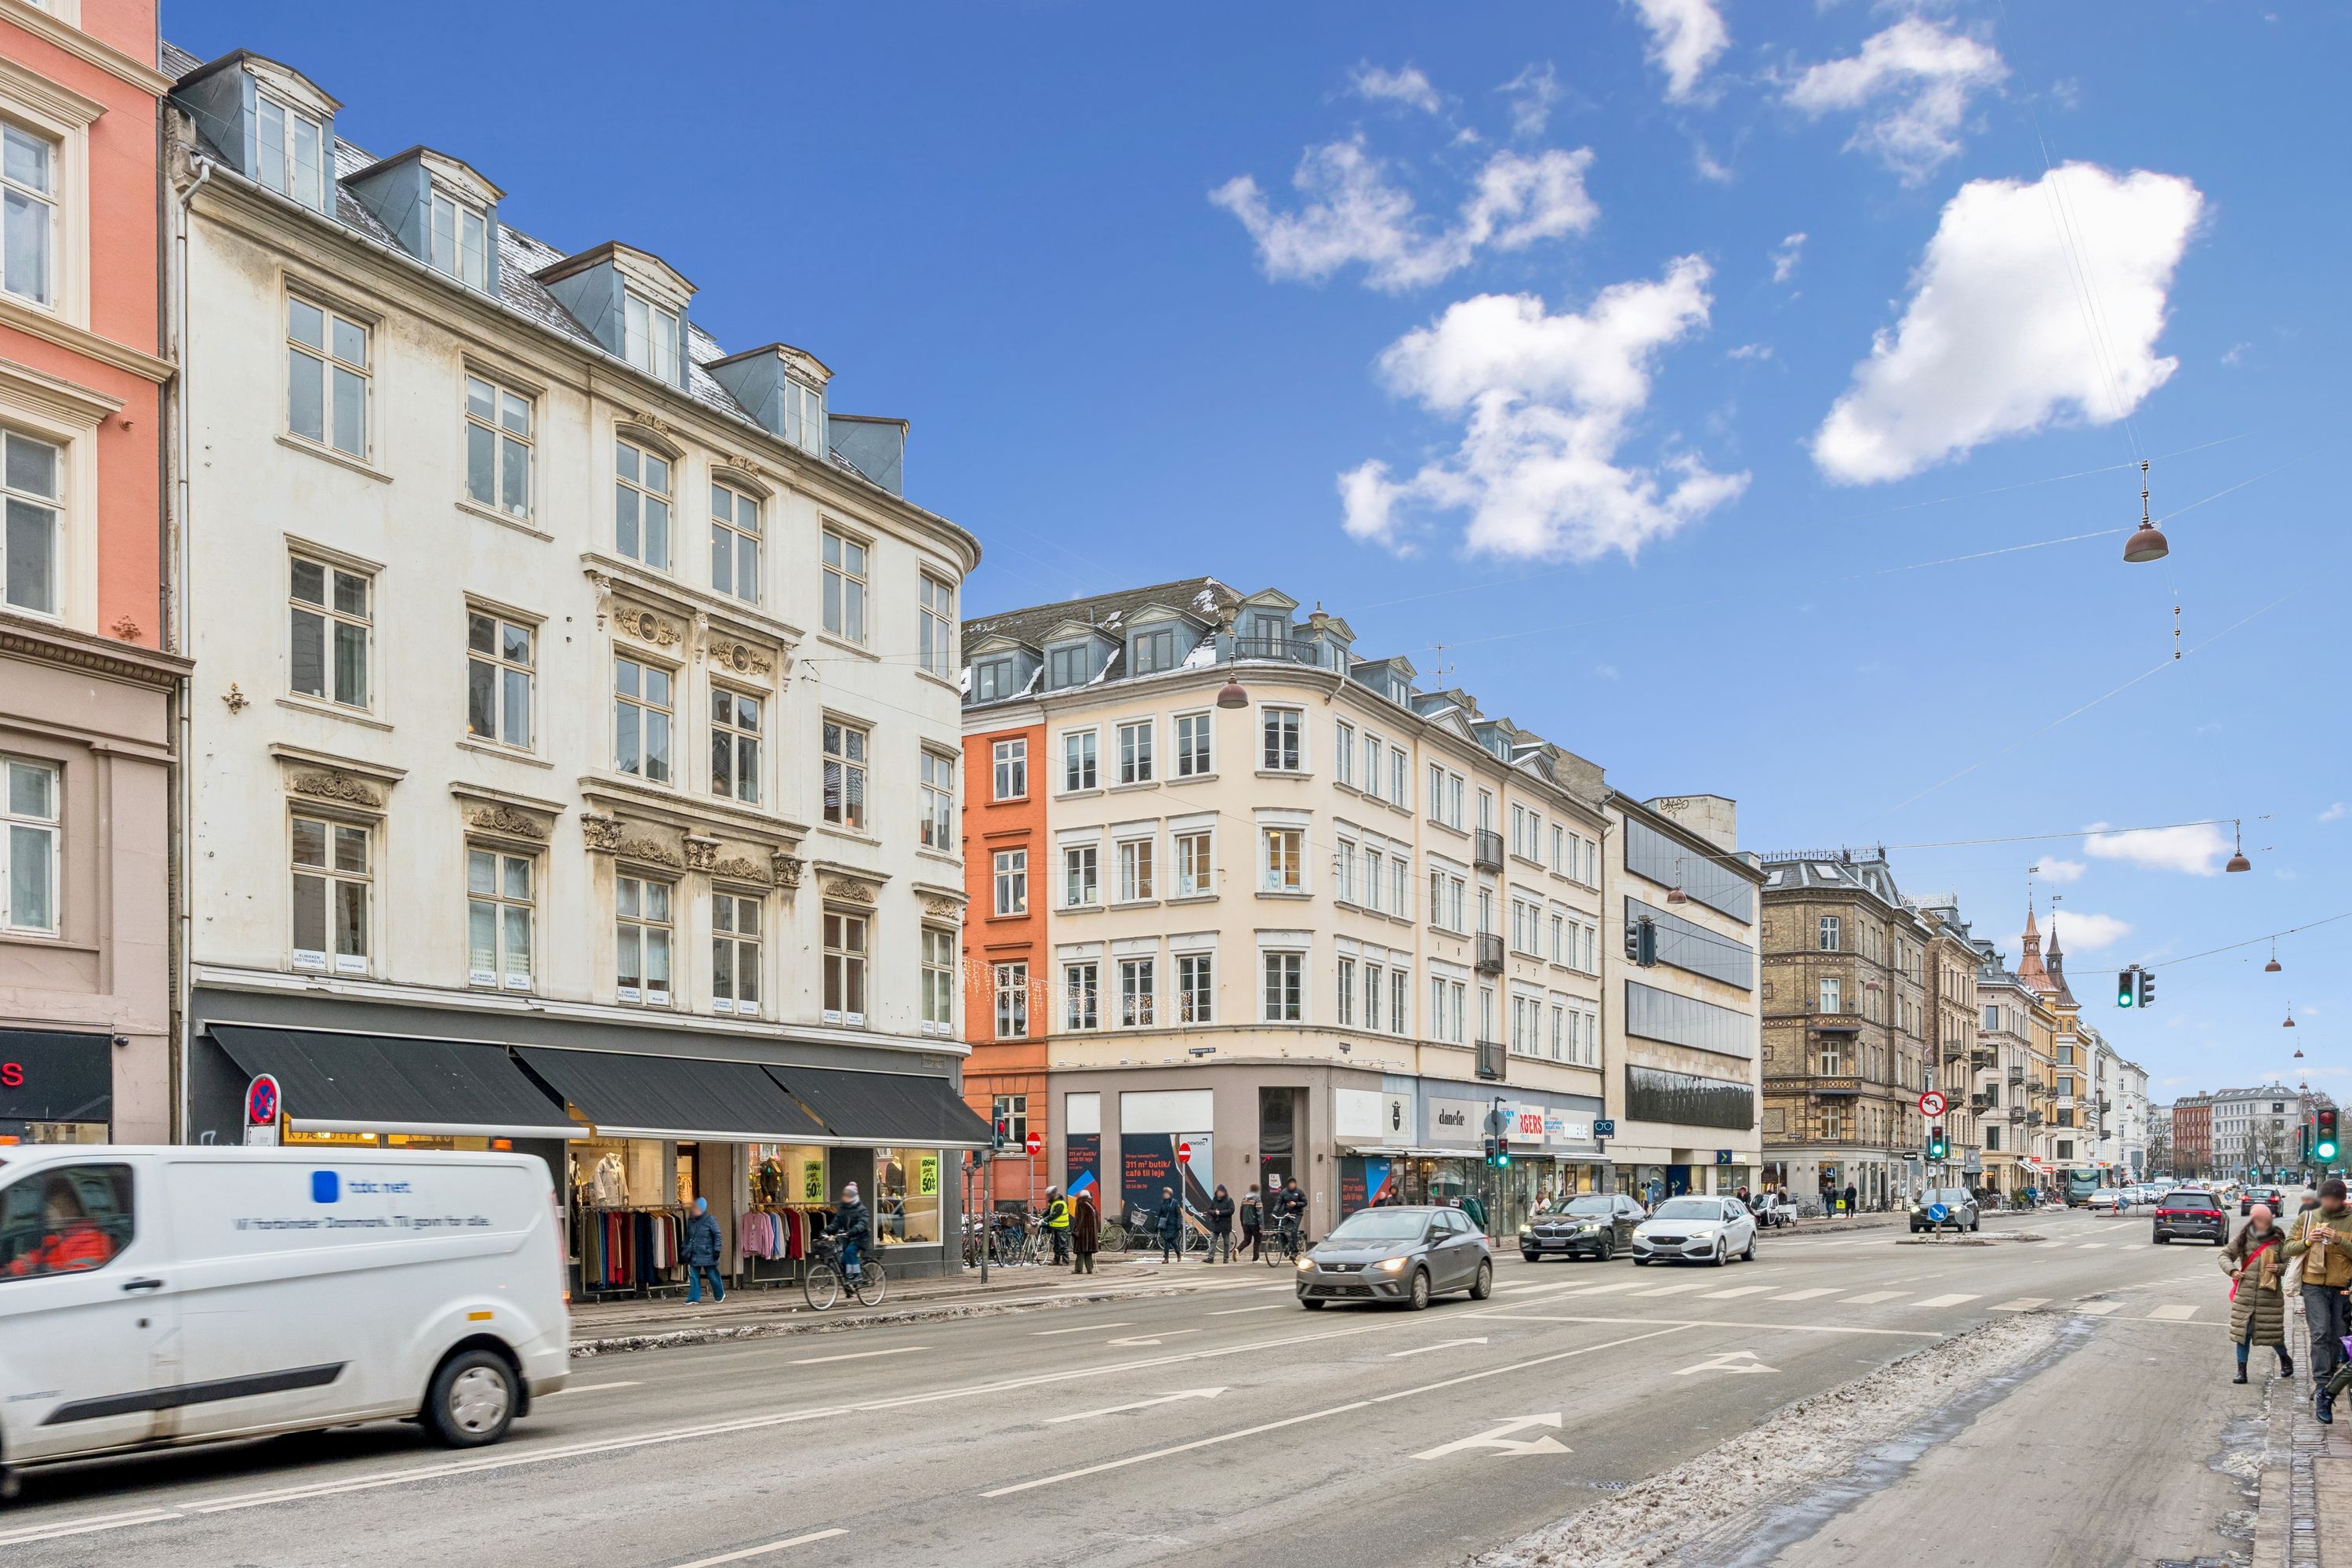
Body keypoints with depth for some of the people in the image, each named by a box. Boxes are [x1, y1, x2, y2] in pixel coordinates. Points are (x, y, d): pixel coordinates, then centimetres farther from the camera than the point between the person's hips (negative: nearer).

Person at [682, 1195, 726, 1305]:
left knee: (713, 1276, 5)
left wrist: (717, 1250, -12)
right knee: (694, 1277, 1)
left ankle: (720, 1295, 25)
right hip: (694, 1255, 5)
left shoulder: (710, 1221, -9)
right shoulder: (691, 1221, 9)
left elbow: (717, 1236, -7)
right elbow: (688, 1237, 20)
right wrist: (684, 1248, 18)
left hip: (707, 1254, -5)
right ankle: (694, 1298, 7)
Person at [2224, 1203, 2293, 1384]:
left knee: (2273, 1331, 7)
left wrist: (2279, 1268, -15)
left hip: (2270, 1296, -1)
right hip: (2245, 1294, 1)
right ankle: (2242, 1371, 9)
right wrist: (2232, 1270, -8)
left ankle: (2285, 1359, 38)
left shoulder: (2278, 1240, -1)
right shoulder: (2242, 1239, 2)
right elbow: (2225, 1255, 8)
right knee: (2242, 1332, 1)